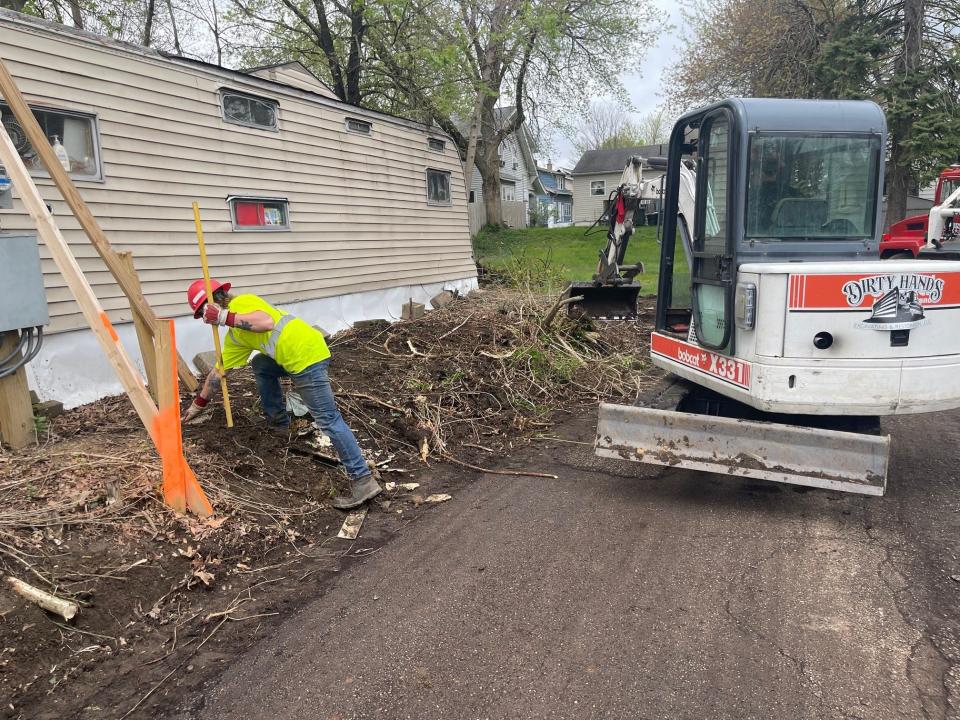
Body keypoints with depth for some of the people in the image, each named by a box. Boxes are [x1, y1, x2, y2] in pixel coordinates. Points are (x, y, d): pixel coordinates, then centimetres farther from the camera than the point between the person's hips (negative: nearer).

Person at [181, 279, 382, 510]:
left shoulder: (240, 302, 1)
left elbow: (267, 322, -19)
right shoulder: (233, 337, 27)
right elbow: (218, 371, 33)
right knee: (260, 365, 26)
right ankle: (279, 421, 32)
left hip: (307, 353, -9)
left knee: (328, 419, -11)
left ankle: (363, 481, -13)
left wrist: (225, 317, -13)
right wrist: (197, 405, 39)